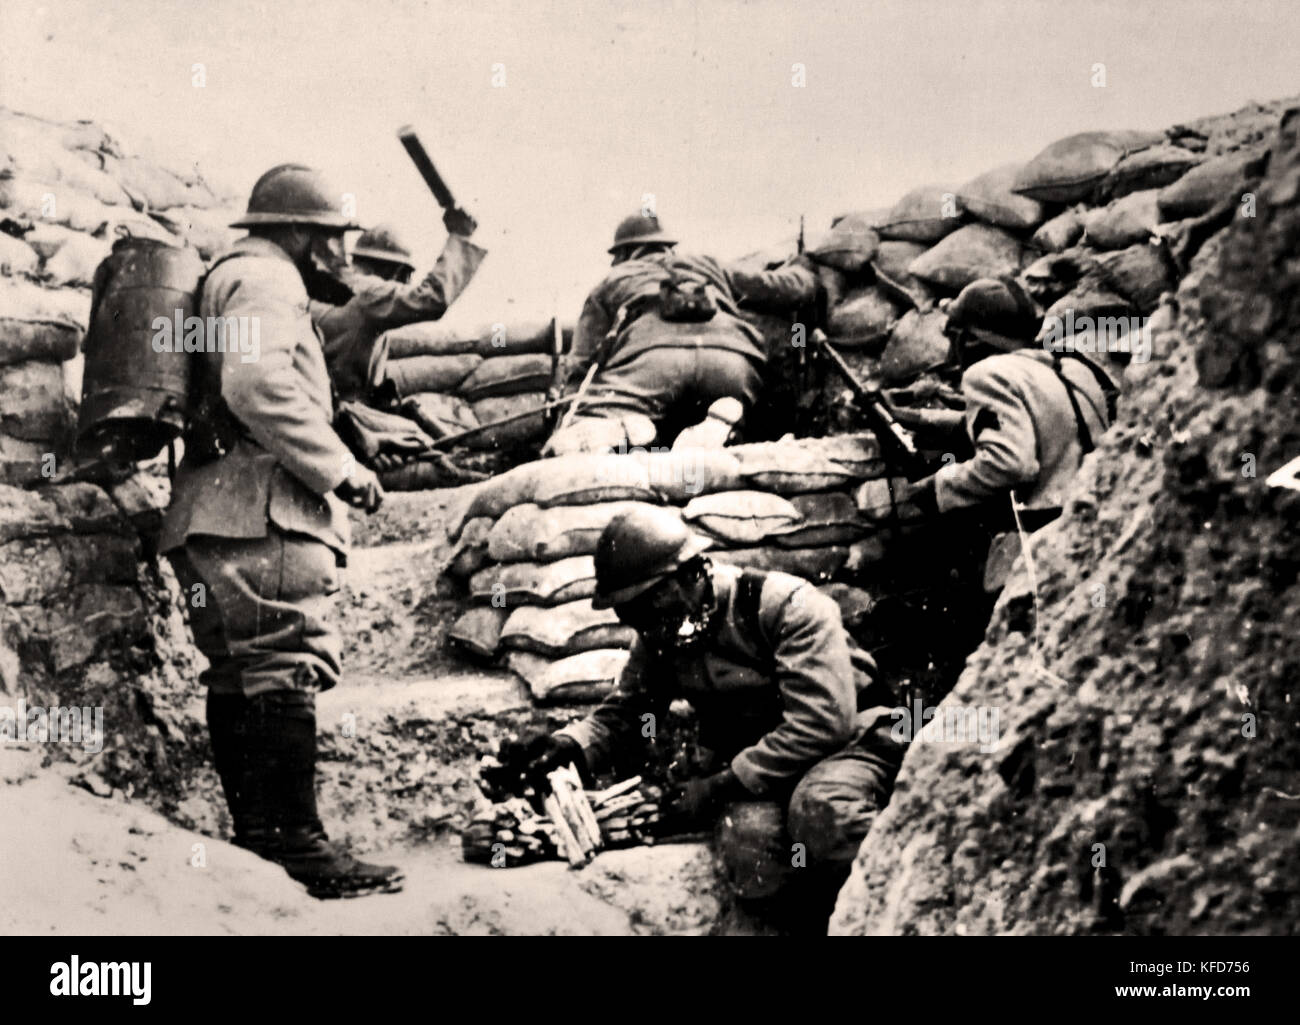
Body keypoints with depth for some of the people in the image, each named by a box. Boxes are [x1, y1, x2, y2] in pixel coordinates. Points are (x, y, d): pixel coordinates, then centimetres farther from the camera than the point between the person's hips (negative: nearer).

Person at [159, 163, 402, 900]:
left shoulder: (226, 281, 31)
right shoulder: (266, 281, -3)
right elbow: (257, 384, -20)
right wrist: (341, 469, -16)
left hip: (215, 515, 11)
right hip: (262, 514, -11)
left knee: (241, 678, 10)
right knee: (287, 672, -14)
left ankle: (253, 839, 13)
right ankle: (299, 844, -17)